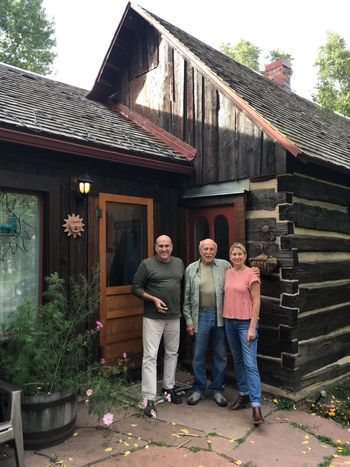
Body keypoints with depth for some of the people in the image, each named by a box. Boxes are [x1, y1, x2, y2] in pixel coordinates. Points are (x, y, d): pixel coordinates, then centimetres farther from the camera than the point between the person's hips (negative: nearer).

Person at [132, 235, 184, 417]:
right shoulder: (147, 264, -5)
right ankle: (149, 398, 1)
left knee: (172, 353, 15)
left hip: (174, 317, 5)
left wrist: (180, 303, 8)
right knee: (150, 356, -5)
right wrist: (154, 299, -15)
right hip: (153, 318, -5)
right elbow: (136, 287, -4)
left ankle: (169, 387, 32)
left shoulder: (179, 263, 9)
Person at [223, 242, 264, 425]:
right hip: (229, 321, 6)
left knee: (250, 364, -9)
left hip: (246, 322, -6)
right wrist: (224, 318, 10)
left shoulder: (250, 275, -9)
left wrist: (252, 327, -15)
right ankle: (243, 395, 28)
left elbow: (256, 302, -11)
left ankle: (256, 406, -7)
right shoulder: (227, 273, 8)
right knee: (237, 360, 15)